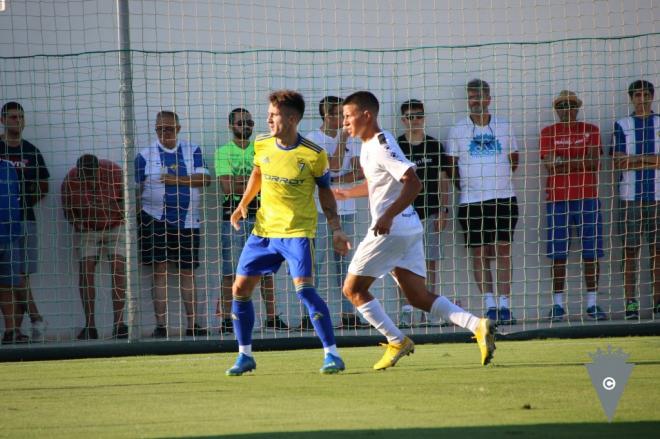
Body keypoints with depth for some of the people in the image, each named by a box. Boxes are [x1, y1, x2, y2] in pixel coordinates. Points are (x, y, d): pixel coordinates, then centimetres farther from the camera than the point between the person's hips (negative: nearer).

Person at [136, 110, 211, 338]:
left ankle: (192, 324, 10)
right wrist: (136, 216, -9)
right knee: (160, 270, -5)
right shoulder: (145, 155, 5)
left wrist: (176, 179, -14)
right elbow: (136, 190, 2)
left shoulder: (193, 151, 8)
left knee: (188, 272, 5)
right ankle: (160, 325, -5)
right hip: (156, 219, -1)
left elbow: (204, 179, -5)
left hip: (187, 220, 1)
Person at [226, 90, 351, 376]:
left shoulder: (314, 155, -11)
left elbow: (325, 193, 1)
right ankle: (245, 356, 19)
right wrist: (243, 204, 11)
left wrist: (336, 229, -6)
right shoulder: (261, 145, 0)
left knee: (304, 289, -20)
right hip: (263, 230, 5)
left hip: (298, 231, -5)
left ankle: (332, 354, -11)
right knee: (240, 288, 3)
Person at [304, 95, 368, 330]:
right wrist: (343, 137, -9)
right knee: (315, 261, -7)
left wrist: (335, 181, -11)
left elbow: (360, 171, 3)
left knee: (344, 262, 7)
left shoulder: (350, 140, 13)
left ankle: (348, 314, 8)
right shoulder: (314, 138, -5)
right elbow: (335, 165, -15)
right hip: (320, 209, -6)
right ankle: (309, 315, -7)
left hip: (346, 209, 6)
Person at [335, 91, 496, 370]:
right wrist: (346, 194, 39)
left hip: (390, 230, -9)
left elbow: (413, 183, -23)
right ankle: (477, 325, -8)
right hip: (409, 229, 9)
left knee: (353, 289, 0)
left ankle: (396, 342, -1)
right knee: (418, 297, 5)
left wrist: (388, 216, -29)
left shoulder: (382, 146, -15)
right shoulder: (369, 146, 15)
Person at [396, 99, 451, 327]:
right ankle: (406, 310, -1)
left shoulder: (434, 146, 7)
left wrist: (443, 210, 1)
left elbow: (443, 180, 9)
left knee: (430, 261, 1)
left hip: (429, 213, 1)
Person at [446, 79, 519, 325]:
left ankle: (504, 305, -4)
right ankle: (489, 304, 1)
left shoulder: (504, 127, 9)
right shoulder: (458, 130, 5)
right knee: (478, 253, -2)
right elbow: (452, 165, 11)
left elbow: (514, 160, 18)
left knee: (503, 250, -5)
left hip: (503, 197, 0)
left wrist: (500, 179, 8)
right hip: (471, 201, 0)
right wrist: (465, 185, 4)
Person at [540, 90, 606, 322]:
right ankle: (558, 305, 1)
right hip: (557, 197, -1)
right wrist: (581, 161, -10)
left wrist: (564, 160, -9)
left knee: (591, 252, -1)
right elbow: (549, 164, -5)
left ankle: (592, 304, 4)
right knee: (558, 254, -3)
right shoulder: (548, 133, 9)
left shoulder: (590, 130, 10)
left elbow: (594, 162, -3)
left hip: (587, 197, 1)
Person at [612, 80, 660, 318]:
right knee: (630, 250, -3)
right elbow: (619, 162, -3)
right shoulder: (622, 126, 7)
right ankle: (630, 301, -2)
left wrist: (638, 159, -10)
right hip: (630, 196, -1)